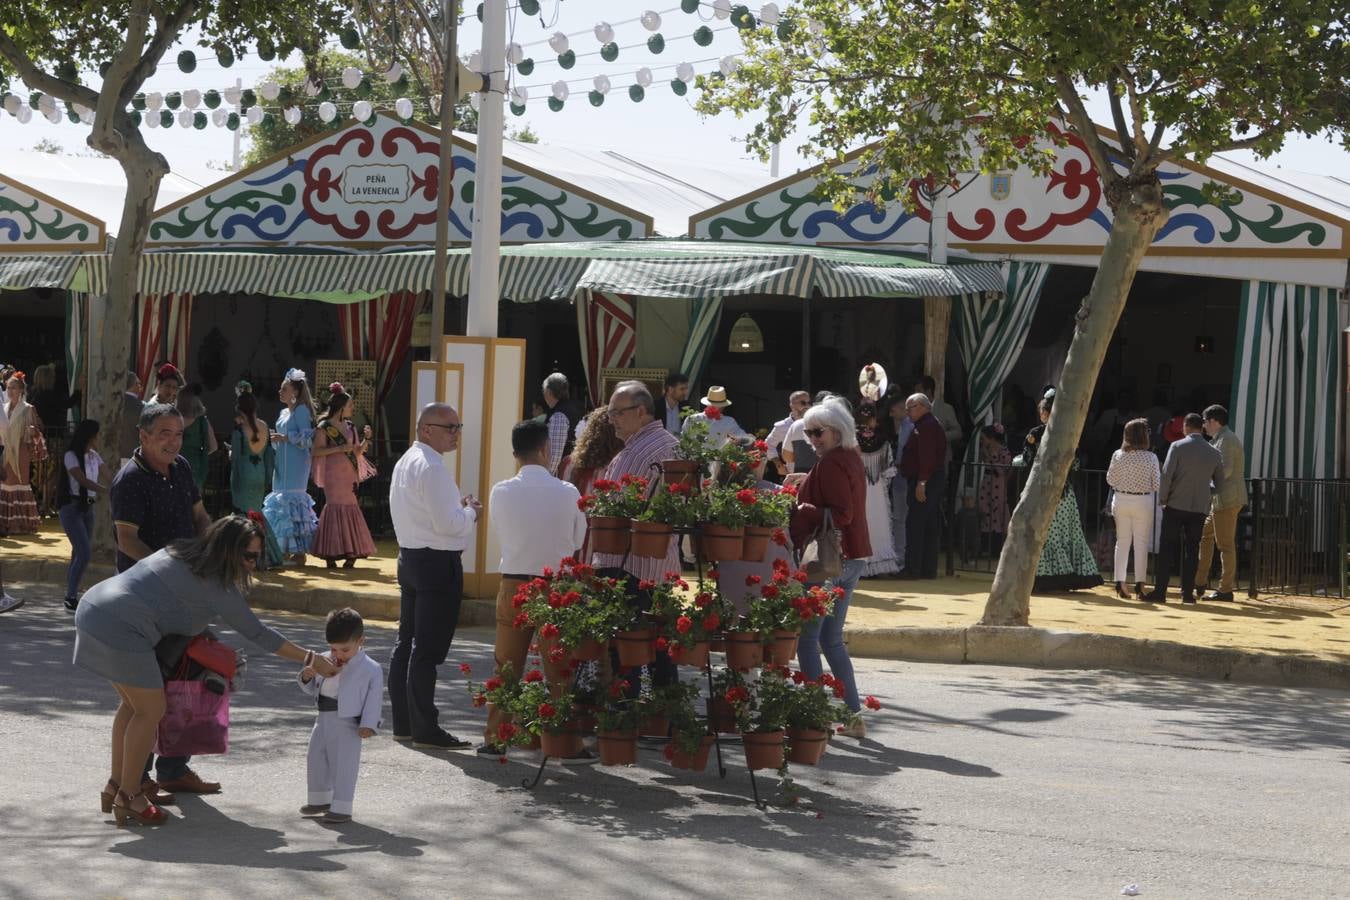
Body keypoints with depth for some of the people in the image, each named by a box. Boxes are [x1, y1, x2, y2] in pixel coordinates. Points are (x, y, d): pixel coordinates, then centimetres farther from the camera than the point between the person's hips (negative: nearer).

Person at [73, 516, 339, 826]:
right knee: (151, 710, 3)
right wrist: (311, 660, 0)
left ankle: (115, 786, 28)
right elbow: (257, 634, -5)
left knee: (133, 703, 22)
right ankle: (128, 799, 10)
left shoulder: (182, 552, 17)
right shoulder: (216, 585, -7)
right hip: (121, 628, -10)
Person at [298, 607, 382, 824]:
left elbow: (374, 698, -8)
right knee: (315, 759, 17)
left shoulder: (371, 669, -9)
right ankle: (319, 800, 35)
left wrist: (369, 724, -17)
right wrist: (306, 677, -7)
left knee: (344, 764, -6)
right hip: (323, 719, 7)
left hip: (347, 724, -7)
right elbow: (313, 689, 16)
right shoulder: (325, 661, 6)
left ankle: (342, 808, 0)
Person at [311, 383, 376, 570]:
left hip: (349, 474, 6)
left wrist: (366, 438, 1)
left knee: (349, 508, 4)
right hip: (333, 474, -6)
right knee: (335, 507, -8)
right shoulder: (324, 427, -5)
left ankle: (350, 553, 7)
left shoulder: (350, 427, 14)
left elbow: (358, 451, 18)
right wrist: (339, 449, -18)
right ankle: (331, 554, -4)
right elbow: (316, 451, -11)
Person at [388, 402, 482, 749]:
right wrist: (470, 512, -3)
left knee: (407, 642, 14)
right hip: (438, 562, -10)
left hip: (410, 557, 10)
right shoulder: (432, 467, -18)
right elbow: (448, 523, -22)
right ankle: (425, 730, -2)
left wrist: (459, 509, 11)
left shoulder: (405, 462, 14)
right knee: (428, 649, -6)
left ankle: (403, 722, 21)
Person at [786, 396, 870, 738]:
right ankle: (853, 716, 13)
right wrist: (806, 482, 17)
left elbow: (842, 514, -22)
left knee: (807, 636, -3)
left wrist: (801, 511, -17)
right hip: (852, 557, 10)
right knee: (832, 639, 15)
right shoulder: (851, 457, 14)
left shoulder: (830, 463, -16)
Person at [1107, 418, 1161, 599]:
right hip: (1143, 502, -3)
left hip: (1121, 501, 3)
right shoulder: (1150, 458, -11)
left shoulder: (1118, 455, -4)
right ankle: (1139, 584, 5)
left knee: (1122, 542, 10)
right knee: (1141, 543, 6)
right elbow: (1156, 484, -7)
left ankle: (1120, 584, 8)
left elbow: (1110, 480, 3)